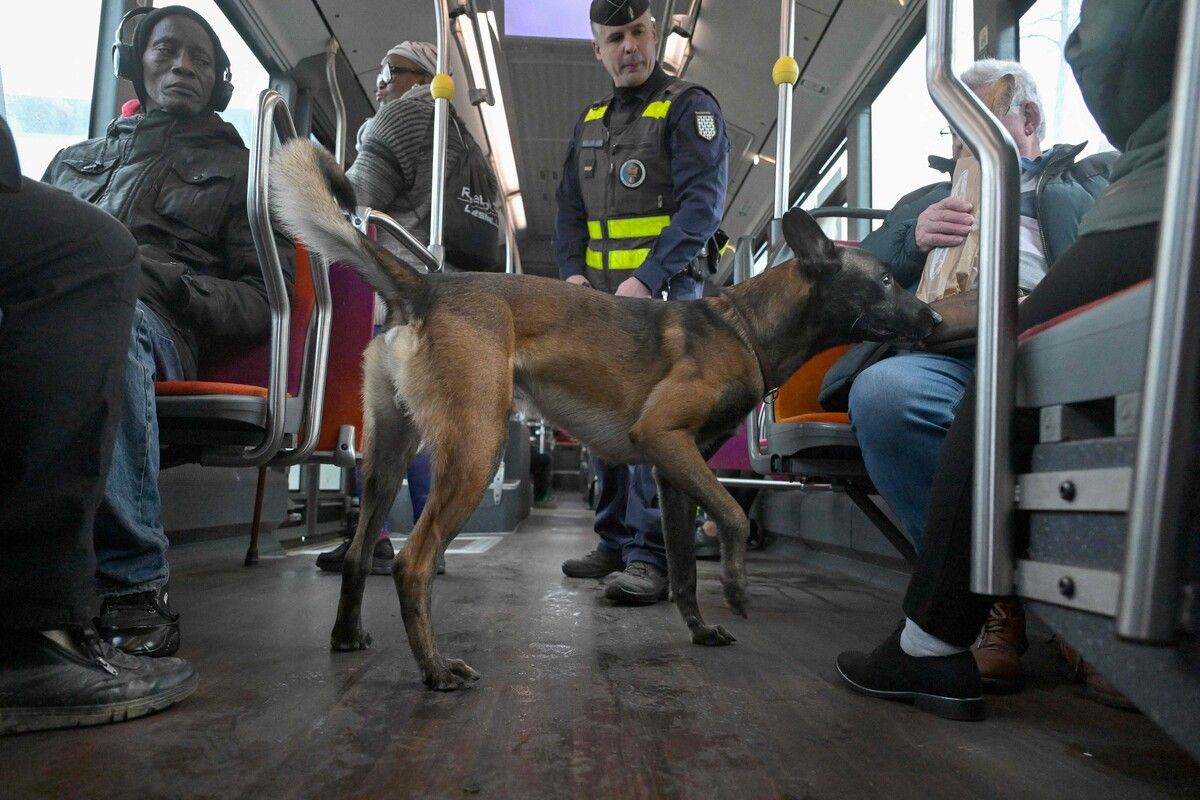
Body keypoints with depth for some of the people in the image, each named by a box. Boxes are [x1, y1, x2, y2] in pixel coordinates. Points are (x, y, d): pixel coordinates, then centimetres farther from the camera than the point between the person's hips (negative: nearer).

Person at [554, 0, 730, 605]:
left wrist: (646, 280, -20)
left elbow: (702, 203, -13)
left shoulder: (689, 108, -1)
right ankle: (617, 543, 21)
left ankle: (651, 557, -12)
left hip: (662, 293, -7)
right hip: (601, 299, 7)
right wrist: (571, 272, 2)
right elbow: (568, 208, 20)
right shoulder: (591, 121, 19)